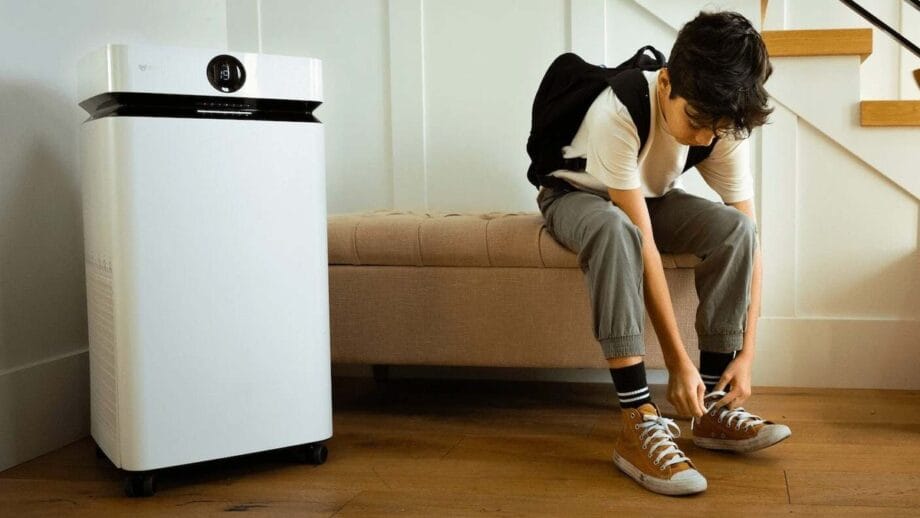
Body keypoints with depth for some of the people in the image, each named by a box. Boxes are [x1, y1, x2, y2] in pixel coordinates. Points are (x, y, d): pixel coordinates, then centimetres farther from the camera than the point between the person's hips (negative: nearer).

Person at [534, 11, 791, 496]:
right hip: (578, 194, -4)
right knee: (615, 229, -40)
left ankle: (713, 410, -17)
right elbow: (642, 244, -38)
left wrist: (746, 352, -24)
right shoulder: (617, 114, -37)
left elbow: (748, 240, -18)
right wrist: (678, 361, -36)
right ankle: (639, 421, -39)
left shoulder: (723, 126, -21)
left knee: (734, 227, -25)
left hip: (652, 197, 5)